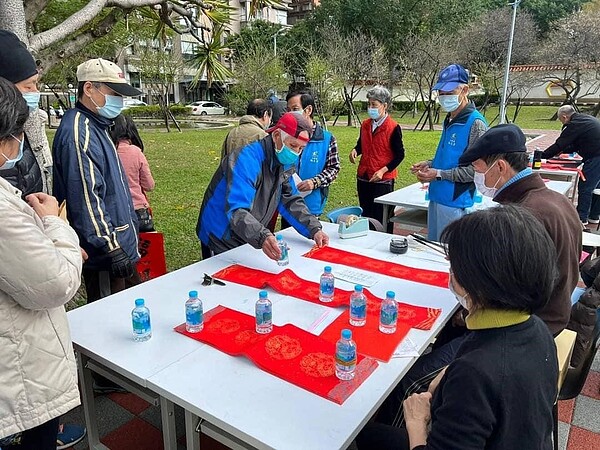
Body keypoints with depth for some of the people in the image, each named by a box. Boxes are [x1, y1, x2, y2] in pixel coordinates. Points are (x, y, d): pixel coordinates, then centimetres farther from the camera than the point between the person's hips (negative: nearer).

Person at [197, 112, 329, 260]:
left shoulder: (284, 163, -3)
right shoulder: (248, 160, -28)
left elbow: (289, 201, -1)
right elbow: (236, 211, -37)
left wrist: (314, 229, -14)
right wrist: (262, 236, -53)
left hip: (251, 241, 7)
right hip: (221, 243, -7)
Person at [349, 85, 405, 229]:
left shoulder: (393, 128, -10)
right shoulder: (365, 125, 7)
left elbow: (399, 155, -8)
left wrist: (383, 171, -18)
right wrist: (355, 150, -3)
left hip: (383, 180, -6)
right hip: (363, 178, 6)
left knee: (381, 218, 0)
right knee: (365, 216, 14)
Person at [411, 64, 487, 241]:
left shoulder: (475, 123, -15)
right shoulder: (449, 120, 13)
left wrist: (439, 174, -19)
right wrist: (430, 164, 8)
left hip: (456, 202, -9)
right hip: (437, 198, 9)